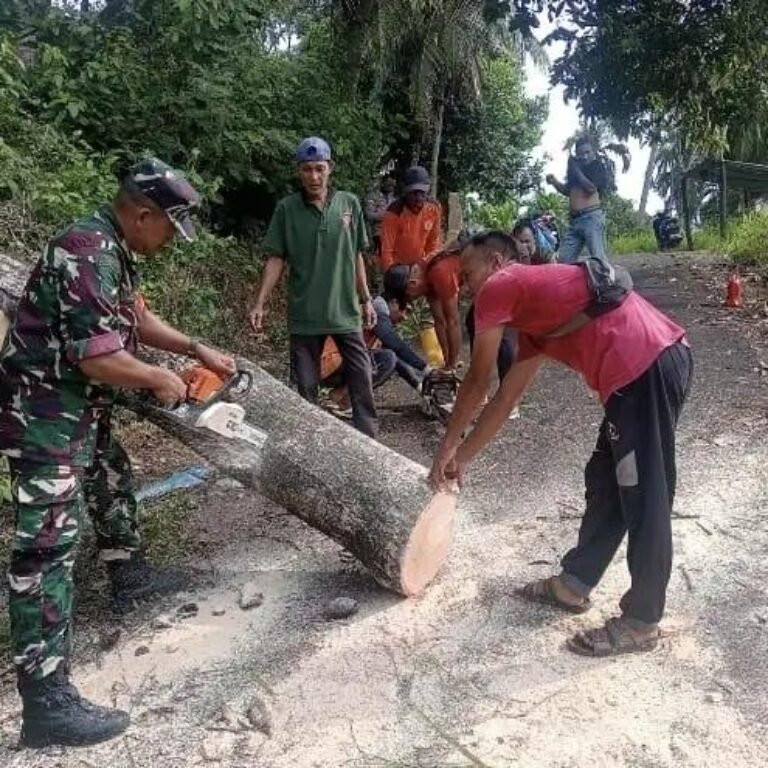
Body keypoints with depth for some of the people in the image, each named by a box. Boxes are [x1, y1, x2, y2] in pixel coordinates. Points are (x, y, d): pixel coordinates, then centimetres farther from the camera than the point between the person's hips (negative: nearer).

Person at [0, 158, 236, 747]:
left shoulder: (115, 249, 8)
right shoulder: (88, 256, -25)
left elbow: (137, 318, 21)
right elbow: (101, 360, -28)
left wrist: (198, 350, 14)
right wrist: (162, 381, -11)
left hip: (81, 409, 11)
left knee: (114, 485, 27)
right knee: (50, 542, -10)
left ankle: (130, 577, 51)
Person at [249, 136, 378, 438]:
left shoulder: (349, 203, 1)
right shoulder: (287, 208, -3)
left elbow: (356, 257, 8)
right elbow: (276, 259, -2)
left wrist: (366, 300, 9)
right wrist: (260, 303, -9)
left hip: (345, 310, 1)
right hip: (304, 313, -1)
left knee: (361, 378, 5)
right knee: (306, 385, 9)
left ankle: (368, 440, 18)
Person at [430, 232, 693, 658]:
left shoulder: (499, 287, 2)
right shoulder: (533, 321, 27)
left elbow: (477, 382, 8)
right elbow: (505, 399, 30)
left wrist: (448, 446, 20)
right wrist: (463, 457, 35)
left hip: (645, 369, -10)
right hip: (656, 363, 10)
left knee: (644, 499, 1)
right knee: (605, 483, 19)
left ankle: (641, 622, 16)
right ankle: (575, 583, 34)